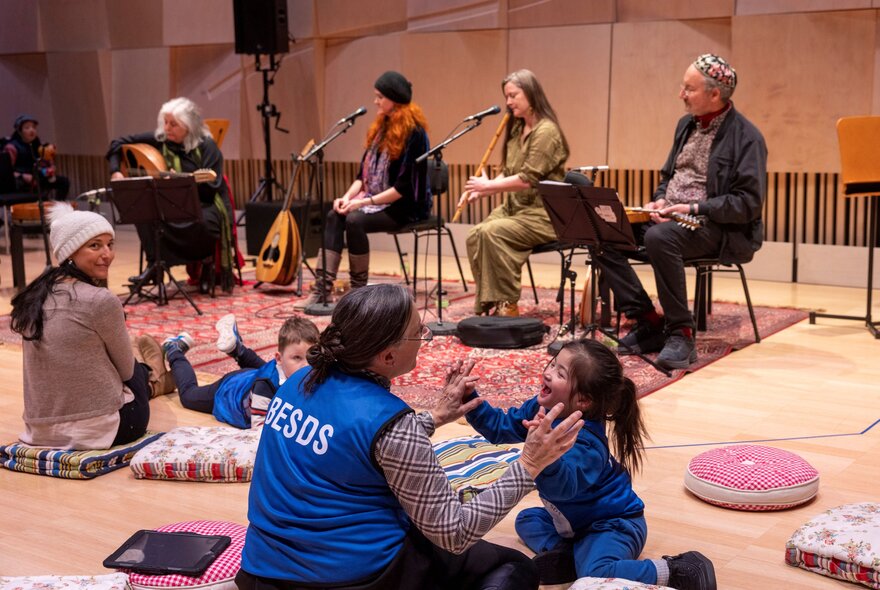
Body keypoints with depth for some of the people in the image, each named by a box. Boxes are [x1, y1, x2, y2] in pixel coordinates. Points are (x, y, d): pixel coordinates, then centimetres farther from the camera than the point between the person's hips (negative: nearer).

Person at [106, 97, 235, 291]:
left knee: (202, 223, -39)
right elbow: (118, 144, 8)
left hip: (204, 206, -4)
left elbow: (210, 188, -17)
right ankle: (154, 264, -14)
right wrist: (116, 171, -7)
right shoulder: (159, 139, 1)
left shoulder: (206, 146, -10)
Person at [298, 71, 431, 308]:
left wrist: (366, 201, -21)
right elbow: (364, 171, 14)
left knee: (354, 221, -30)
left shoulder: (414, 133, -14)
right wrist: (348, 196, -3)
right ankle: (322, 289, -26)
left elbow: (405, 186, -19)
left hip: (406, 206, -7)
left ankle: (359, 292, -16)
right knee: (334, 217, -19)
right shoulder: (381, 128, 12)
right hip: (375, 200, 7)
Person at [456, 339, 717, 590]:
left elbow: (563, 487, -48)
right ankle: (565, 553, -5)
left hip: (613, 524, -10)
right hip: (575, 518, 10)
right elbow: (500, 427, 5)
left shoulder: (585, 442, -32)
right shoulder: (541, 409, -6)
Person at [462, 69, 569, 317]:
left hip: (543, 213, -8)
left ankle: (508, 305, -19)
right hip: (514, 206, 8)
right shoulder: (516, 129, 14)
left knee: (491, 232, -29)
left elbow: (528, 179, -20)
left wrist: (488, 185, -13)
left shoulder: (546, 131, -14)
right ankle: (487, 302, -8)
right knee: (474, 235, -16)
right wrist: (481, 190, -2)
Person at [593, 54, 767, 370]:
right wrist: (659, 200, 3)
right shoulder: (687, 124, 16)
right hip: (668, 216, 8)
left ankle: (681, 333, -24)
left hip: (715, 226, -8)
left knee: (659, 237, -38)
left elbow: (749, 203, -15)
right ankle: (648, 321, -7)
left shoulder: (746, 137, -9)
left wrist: (695, 208, -21)